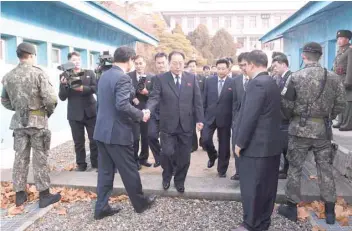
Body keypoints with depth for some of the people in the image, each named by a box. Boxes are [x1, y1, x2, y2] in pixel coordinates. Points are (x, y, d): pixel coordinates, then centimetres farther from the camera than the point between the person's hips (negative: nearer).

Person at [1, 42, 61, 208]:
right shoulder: (38, 73, -12)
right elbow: (50, 98, -18)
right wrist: (49, 111, 0)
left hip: (19, 121, 5)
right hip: (37, 120, -5)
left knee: (20, 158, 13)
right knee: (40, 159, 2)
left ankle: (20, 194, 21)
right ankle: (44, 195, 9)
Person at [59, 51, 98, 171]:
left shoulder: (90, 73, 7)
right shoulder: (64, 76, 3)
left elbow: (95, 88, -7)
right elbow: (62, 97, -2)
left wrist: (82, 88, -22)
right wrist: (64, 85, -19)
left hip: (90, 111, 1)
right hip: (75, 114, 0)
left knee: (95, 139, 5)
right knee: (78, 141, 7)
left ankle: (96, 162, 17)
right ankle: (81, 164, 19)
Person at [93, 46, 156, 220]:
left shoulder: (104, 75, 12)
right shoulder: (123, 78, -17)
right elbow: (122, 105, -28)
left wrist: (136, 113, 21)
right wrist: (140, 115, -13)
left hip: (102, 130, 9)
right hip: (117, 132, -8)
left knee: (105, 171, 13)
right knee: (129, 170, 7)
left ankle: (101, 208, 19)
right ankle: (140, 203, 24)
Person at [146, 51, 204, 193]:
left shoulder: (192, 78, 4)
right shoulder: (161, 79, -2)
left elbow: (197, 100, 5)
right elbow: (154, 98, -10)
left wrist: (199, 119, 1)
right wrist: (148, 110, -30)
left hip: (186, 124, 2)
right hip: (168, 125, -2)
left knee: (184, 156, 9)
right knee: (167, 152, -3)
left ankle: (179, 180, 31)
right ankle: (166, 177, 28)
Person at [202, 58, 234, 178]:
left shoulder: (233, 83, -4)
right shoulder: (209, 81, 3)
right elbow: (204, 100, 6)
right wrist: (202, 116, 3)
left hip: (225, 118, -2)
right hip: (210, 117, 2)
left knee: (224, 145, 6)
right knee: (205, 139, -8)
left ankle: (222, 169, 23)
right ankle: (213, 156, 25)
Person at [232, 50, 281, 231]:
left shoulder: (256, 83, -18)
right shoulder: (272, 83, 11)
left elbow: (249, 117, -21)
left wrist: (240, 143, -12)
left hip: (256, 146, -9)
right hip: (271, 144, 9)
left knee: (251, 188, 3)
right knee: (266, 187, 16)